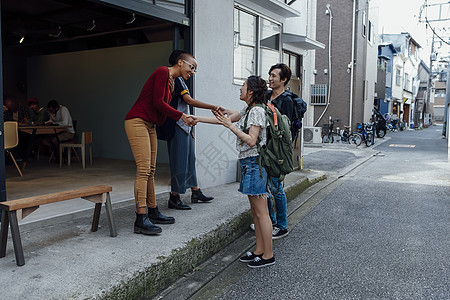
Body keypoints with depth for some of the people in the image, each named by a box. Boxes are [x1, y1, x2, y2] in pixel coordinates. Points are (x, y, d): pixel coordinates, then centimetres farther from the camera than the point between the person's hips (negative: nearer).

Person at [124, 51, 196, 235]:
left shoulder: (172, 82, 20)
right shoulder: (163, 72, -9)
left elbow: (163, 106, 14)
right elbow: (157, 102, -17)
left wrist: (185, 118, 4)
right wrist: (182, 116, -13)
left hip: (150, 125, 10)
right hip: (137, 121, -10)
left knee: (150, 170, 11)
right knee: (143, 169, -15)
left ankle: (153, 212, 18)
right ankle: (141, 220, -14)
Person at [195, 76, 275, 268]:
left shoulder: (257, 111, -12)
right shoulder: (248, 110, 16)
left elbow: (251, 140, -20)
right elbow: (223, 120, 22)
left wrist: (229, 125, -20)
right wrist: (197, 119, 21)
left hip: (254, 163, -10)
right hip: (248, 163, 10)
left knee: (261, 212, -4)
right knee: (255, 211, 13)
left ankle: (268, 255, 5)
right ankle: (259, 250, 22)